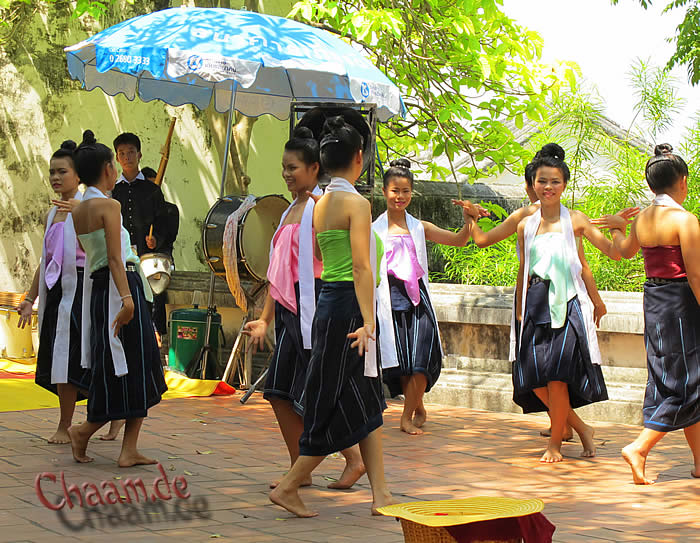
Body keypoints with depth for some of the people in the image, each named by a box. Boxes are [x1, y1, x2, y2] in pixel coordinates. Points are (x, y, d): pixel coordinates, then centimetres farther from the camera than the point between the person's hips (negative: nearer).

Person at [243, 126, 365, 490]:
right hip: (289, 309, 9)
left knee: (311, 398, -5)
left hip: (313, 306, -9)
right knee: (279, 392, 6)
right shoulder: (291, 211, 17)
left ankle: (354, 458, 11)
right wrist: (265, 319, 20)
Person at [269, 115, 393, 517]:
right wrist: (368, 322, -23)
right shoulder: (357, 203, -13)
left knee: (368, 404, 11)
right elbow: (361, 266, -20)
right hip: (348, 307, -9)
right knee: (344, 408, 0)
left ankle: (380, 494, 11)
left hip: (329, 302, 9)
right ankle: (288, 488, 5)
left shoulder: (320, 204, 11)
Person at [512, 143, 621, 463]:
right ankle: (580, 428, 18)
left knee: (556, 375, -12)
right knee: (534, 378, -3)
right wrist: (520, 311, 16)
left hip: (567, 304, -4)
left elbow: (614, 253, -1)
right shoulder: (526, 226, 11)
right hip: (536, 306, 4)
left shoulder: (575, 221, 2)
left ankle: (555, 442, 8)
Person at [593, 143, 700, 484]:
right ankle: (639, 449, -8)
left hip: (652, 300, 8)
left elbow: (625, 251, 25)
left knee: (669, 381, 13)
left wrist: (617, 227, 44)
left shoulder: (641, 219, 5)